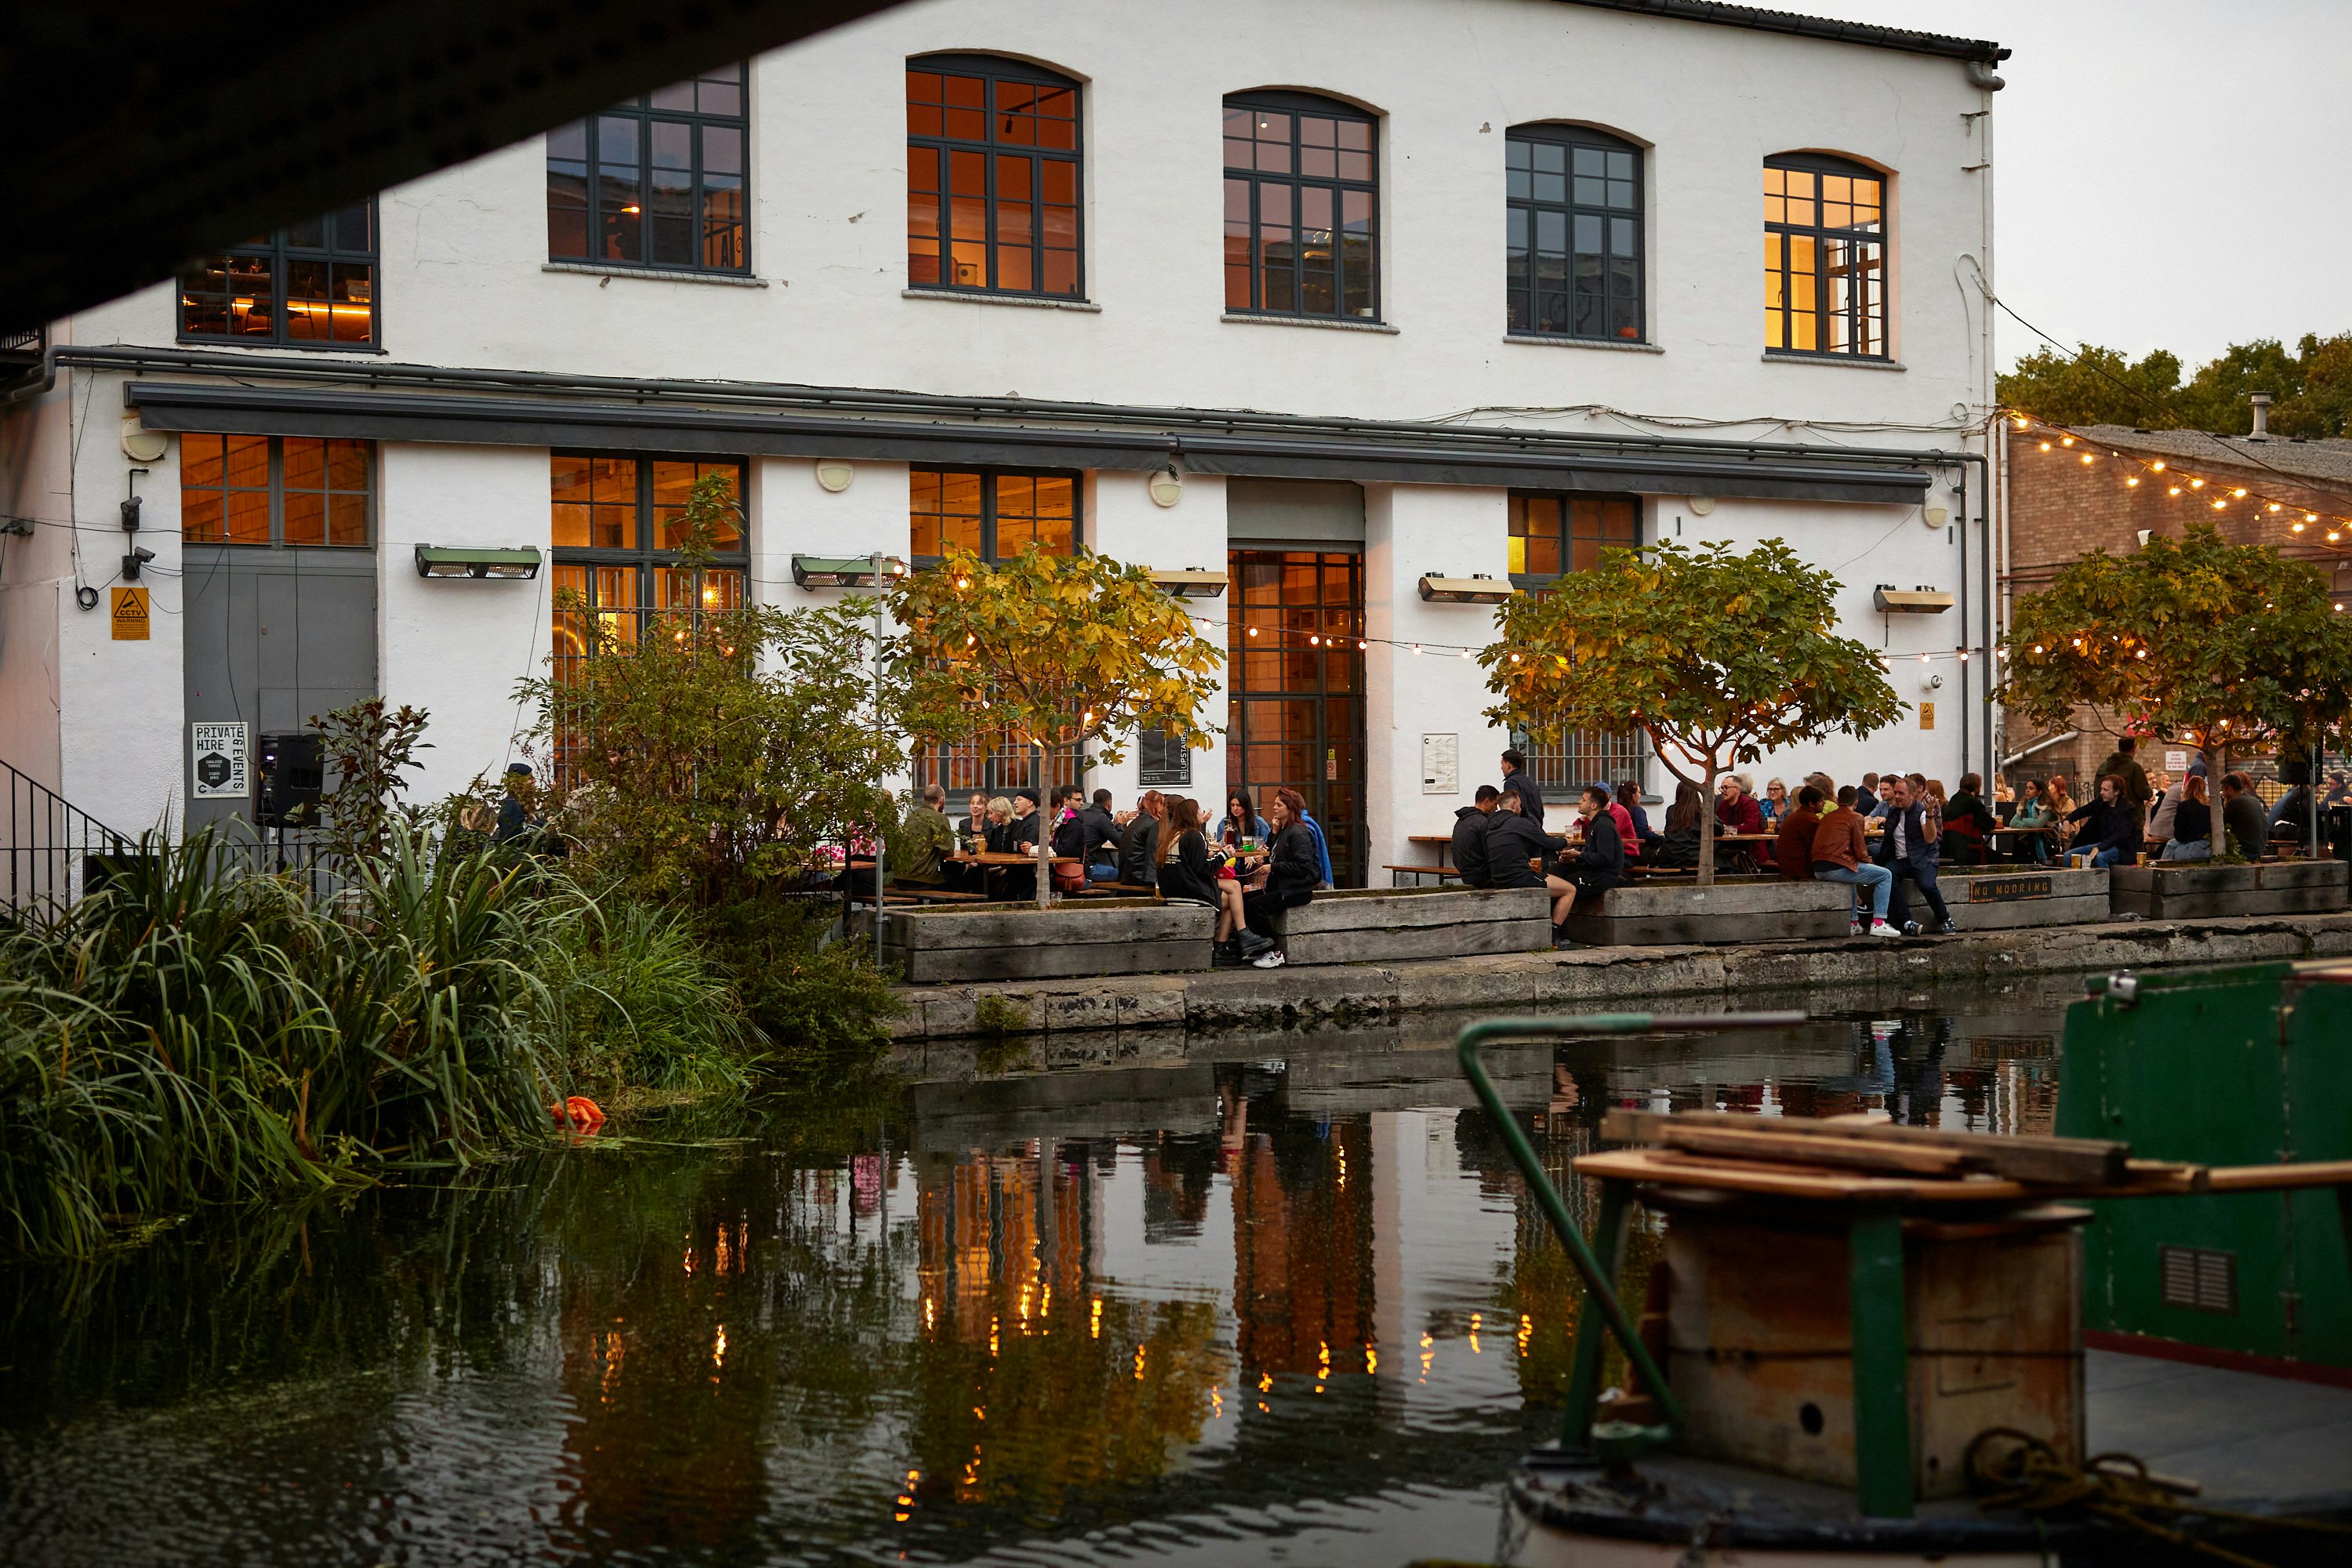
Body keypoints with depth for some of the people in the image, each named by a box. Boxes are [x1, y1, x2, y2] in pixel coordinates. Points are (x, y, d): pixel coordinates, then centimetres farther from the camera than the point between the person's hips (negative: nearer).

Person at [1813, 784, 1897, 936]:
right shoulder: (1856, 817, -1)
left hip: (1818, 870, 8)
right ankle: (1878, 923, -3)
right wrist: (1870, 862, 16)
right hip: (1837, 868, -8)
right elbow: (1860, 851, -5)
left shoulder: (1827, 816, 19)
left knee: (1852, 873, 39)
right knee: (1885, 875, 4)